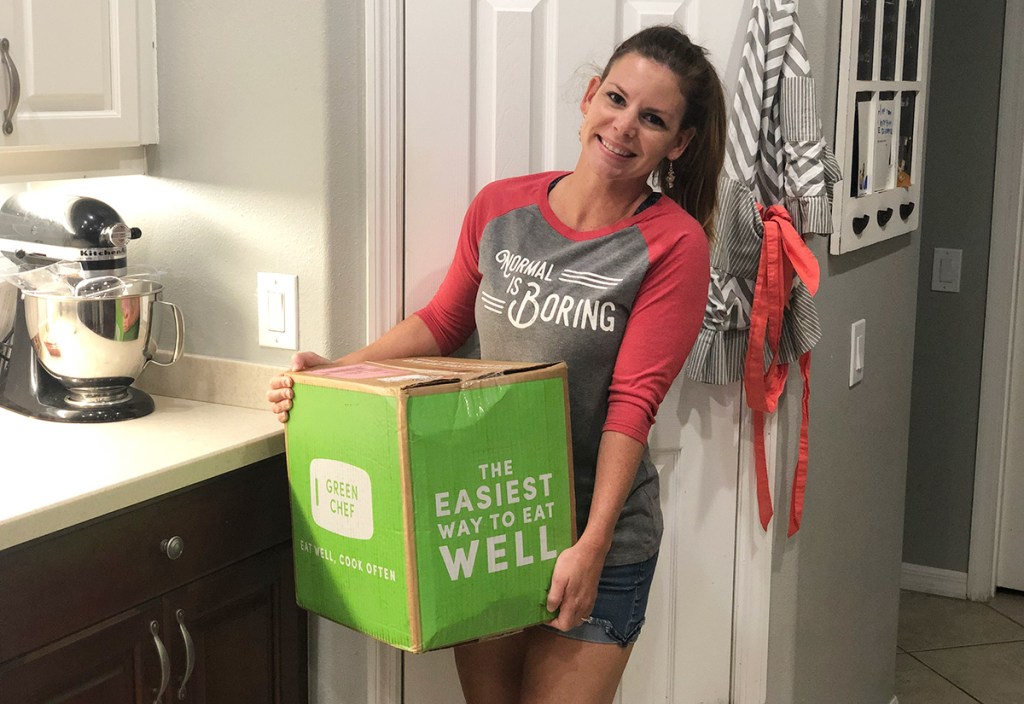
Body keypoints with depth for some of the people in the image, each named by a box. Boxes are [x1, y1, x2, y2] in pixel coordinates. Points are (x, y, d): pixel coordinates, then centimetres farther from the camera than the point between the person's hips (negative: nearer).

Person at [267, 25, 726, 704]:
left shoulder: (673, 242, -11)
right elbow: (442, 322, 14)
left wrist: (592, 544, -21)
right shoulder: (499, 208, 1)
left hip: (597, 537, -4)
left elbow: (634, 400, -16)